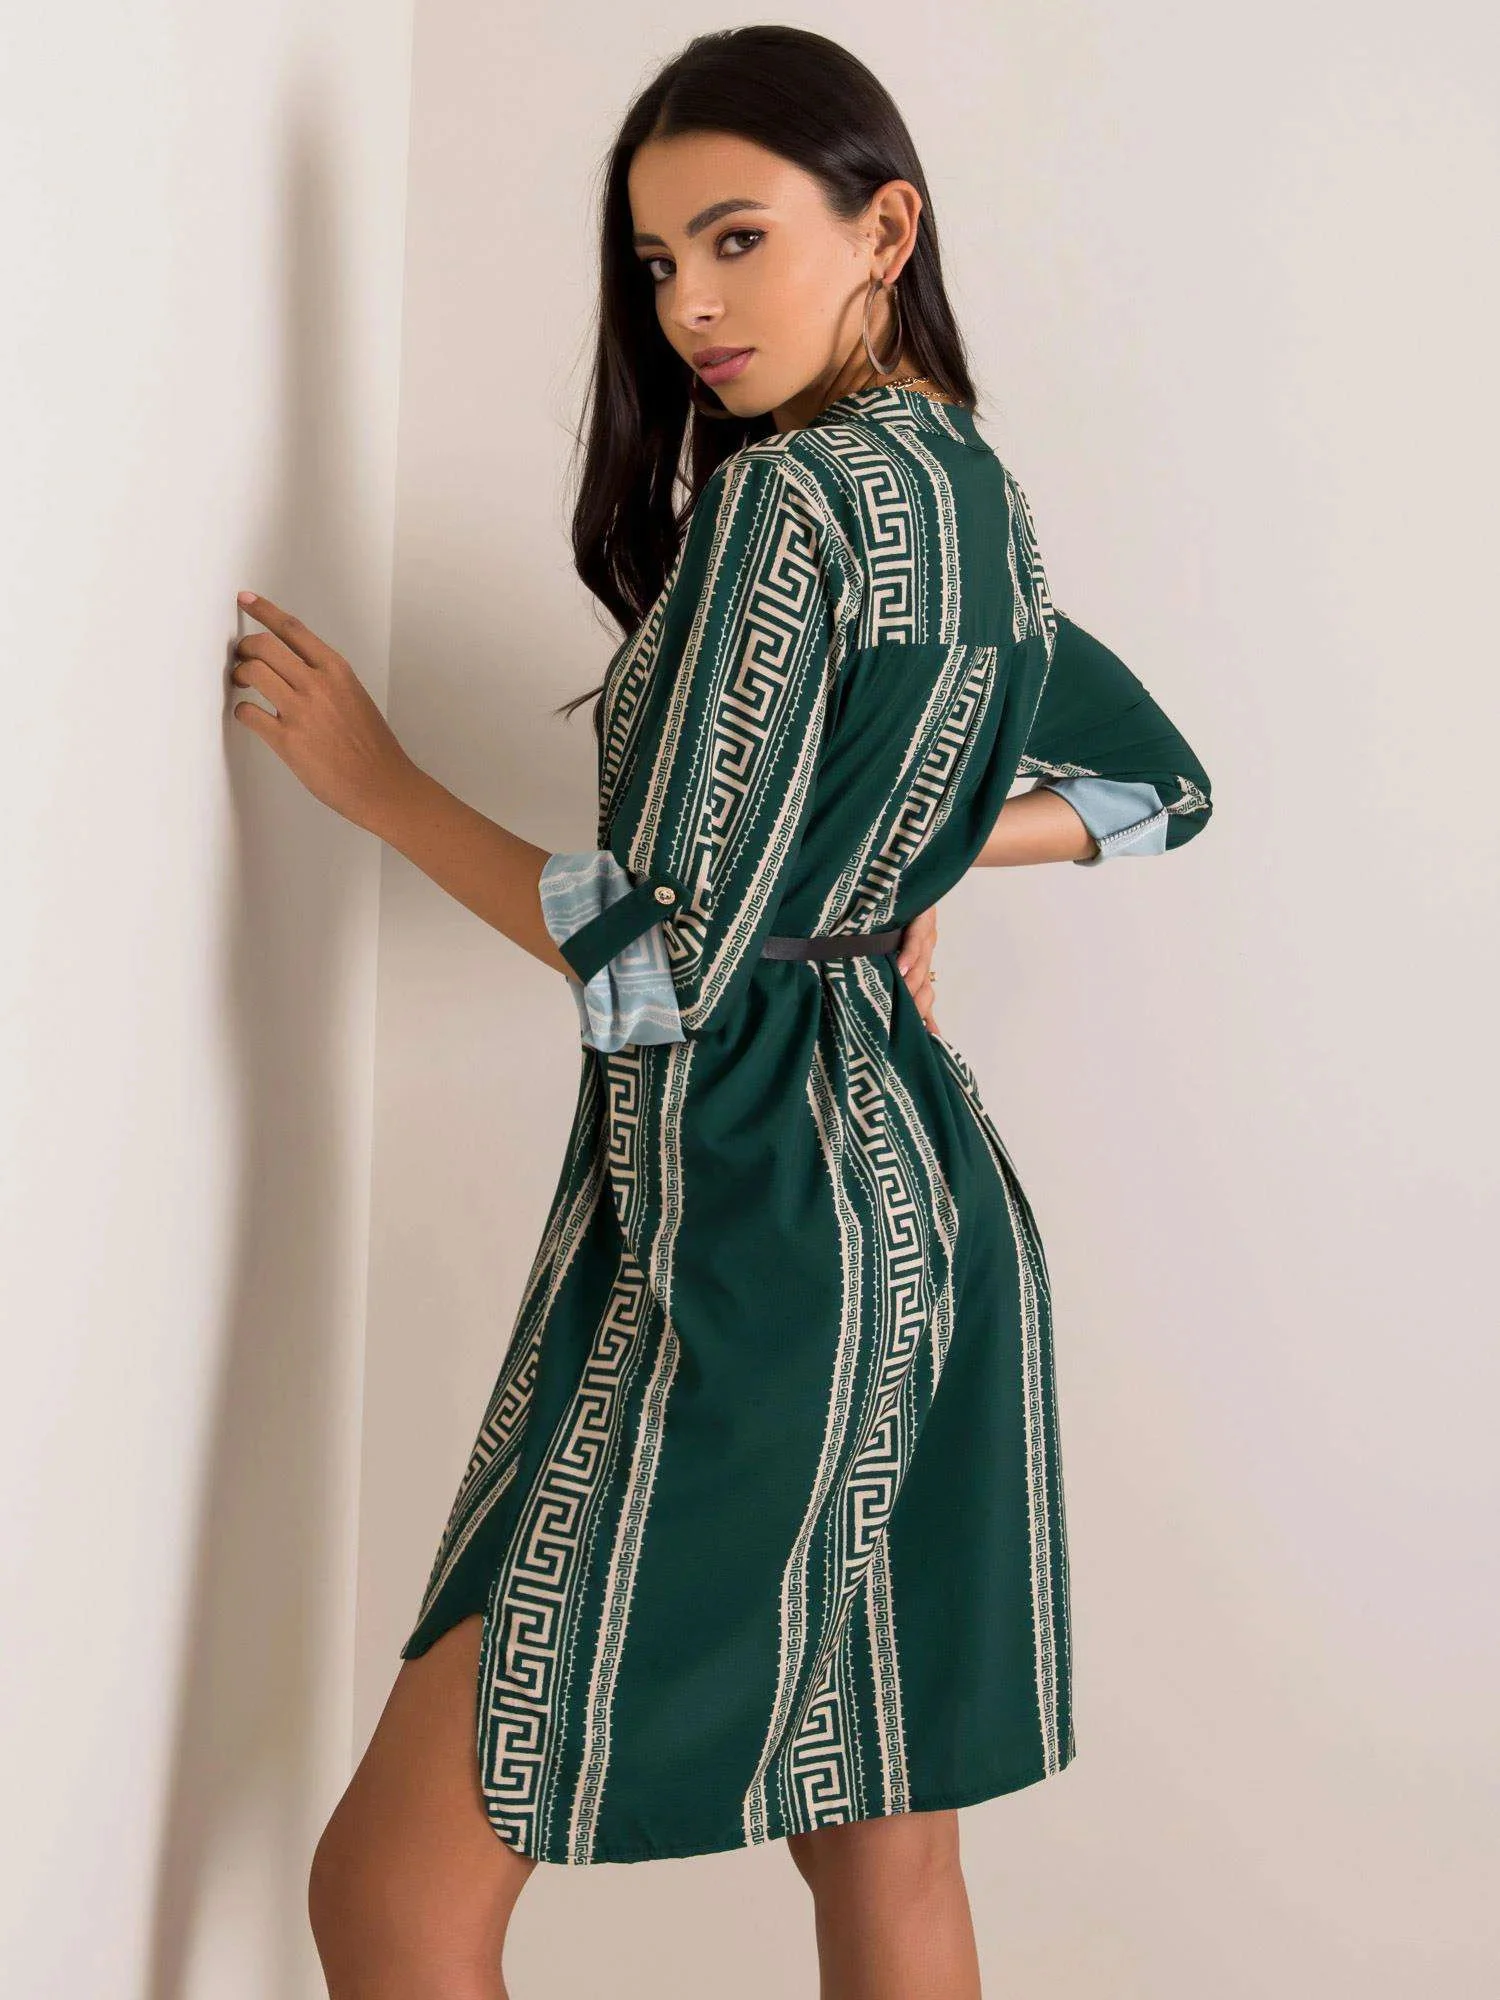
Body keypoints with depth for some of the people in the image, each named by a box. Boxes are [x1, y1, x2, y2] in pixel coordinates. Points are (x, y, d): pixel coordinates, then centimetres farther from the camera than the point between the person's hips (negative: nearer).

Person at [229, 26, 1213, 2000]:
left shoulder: (789, 496, -15)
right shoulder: (982, 497, 13)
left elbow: (668, 964, -19)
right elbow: (1162, 784, 28)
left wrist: (374, 777, -8)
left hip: (753, 1224, -10)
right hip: (920, 1189, 10)